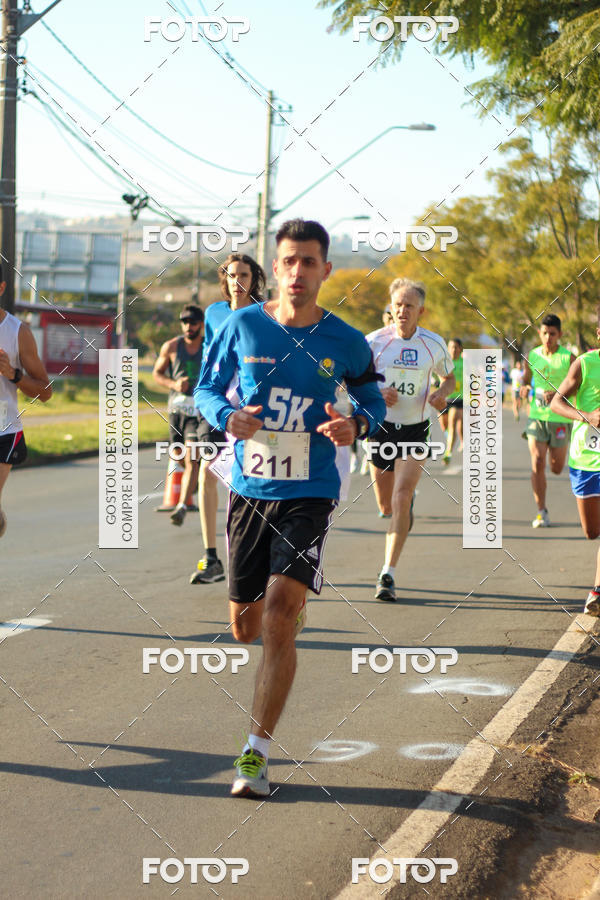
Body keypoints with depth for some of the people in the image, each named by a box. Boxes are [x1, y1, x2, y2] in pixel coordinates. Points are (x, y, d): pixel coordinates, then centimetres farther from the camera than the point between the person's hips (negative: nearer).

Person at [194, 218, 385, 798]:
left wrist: (357, 426, -11)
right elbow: (207, 387, 9)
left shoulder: (345, 343, -2)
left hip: (310, 495, -2)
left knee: (279, 614, -18)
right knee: (245, 627, 11)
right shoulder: (242, 326, -2)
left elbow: (371, 398, 13)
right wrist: (227, 417, -14)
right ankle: (296, 609, 50)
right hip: (249, 490, 2)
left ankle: (256, 753, -10)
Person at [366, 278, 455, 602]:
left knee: (400, 500, -16)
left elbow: (449, 377, 15)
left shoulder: (434, 344, -2)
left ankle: (388, 575, -13)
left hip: (415, 430, -1)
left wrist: (442, 393, -8)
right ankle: (409, 501, 50)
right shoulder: (374, 341, -5)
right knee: (386, 506, 11)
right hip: (381, 428, 1)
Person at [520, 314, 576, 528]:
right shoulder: (531, 356, 4)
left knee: (557, 468, 9)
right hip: (536, 416, 1)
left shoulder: (569, 358, -6)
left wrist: (557, 394, -24)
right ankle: (541, 512, -4)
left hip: (560, 419, -1)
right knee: (537, 464, -10)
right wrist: (524, 388, -5)